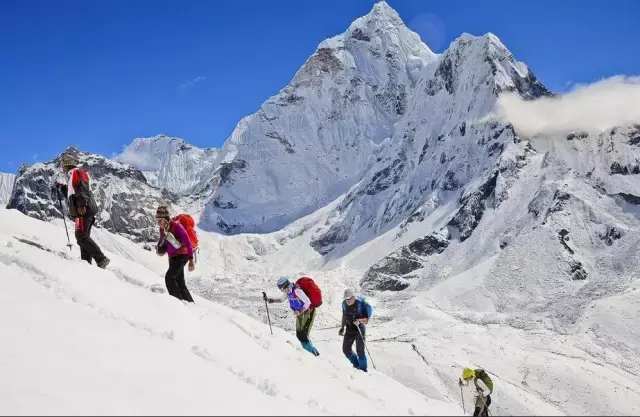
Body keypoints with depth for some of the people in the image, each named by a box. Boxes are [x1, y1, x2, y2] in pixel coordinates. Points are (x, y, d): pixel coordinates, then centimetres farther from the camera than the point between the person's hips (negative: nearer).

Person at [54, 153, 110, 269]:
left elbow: (82, 189, -17)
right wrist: (61, 187, 33)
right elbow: (71, 194, 37)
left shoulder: (77, 173, -1)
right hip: (83, 211, 11)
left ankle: (101, 259, -22)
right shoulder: (73, 176, 30)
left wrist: (82, 205, -27)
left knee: (81, 237, -16)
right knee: (84, 237, 8)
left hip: (83, 210, -11)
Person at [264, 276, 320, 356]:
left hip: (308, 311, -9)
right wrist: (270, 300, 6)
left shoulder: (296, 290, -28)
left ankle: (314, 353, -5)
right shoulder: (288, 291, -2)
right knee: (299, 335, 9)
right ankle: (308, 351, 21)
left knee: (303, 335, -14)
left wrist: (300, 312, -34)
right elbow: (282, 299, 17)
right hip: (300, 313, 9)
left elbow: (308, 302, -27)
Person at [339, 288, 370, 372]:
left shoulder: (361, 304, -20)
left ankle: (363, 369, 7)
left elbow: (366, 320, -19)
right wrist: (342, 328, 17)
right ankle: (356, 364, 31)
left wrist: (359, 321, -38)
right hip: (349, 330, 6)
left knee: (360, 351, -9)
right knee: (346, 350, 8)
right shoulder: (345, 303, -3)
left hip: (359, 330, -6)